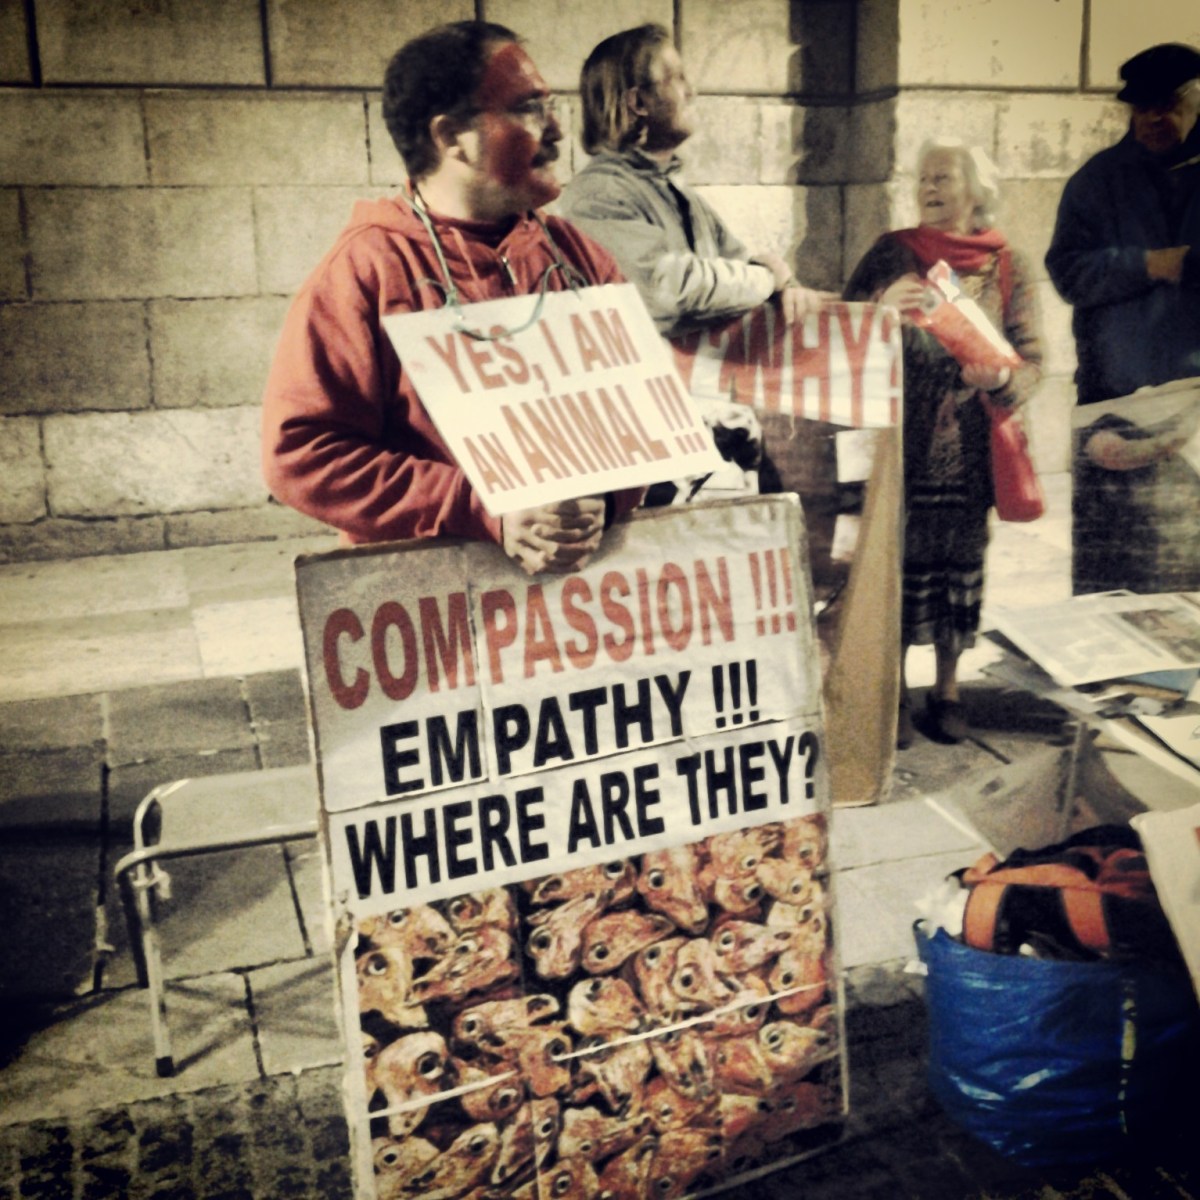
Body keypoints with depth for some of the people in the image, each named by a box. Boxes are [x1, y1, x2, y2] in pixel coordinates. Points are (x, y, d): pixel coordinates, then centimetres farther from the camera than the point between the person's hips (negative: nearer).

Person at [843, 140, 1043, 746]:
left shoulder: (1007, 267, 4)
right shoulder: (891, 254, 3)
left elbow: (1031, 359, 2)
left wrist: (1000, 378, -20)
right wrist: (881, 309, -18)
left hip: (969, 449, 1)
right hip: (899, 444, -1)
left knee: (958, 561, 7)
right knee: (898, 559, 1)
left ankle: (946, 690, 23)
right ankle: (894, 692, 15)